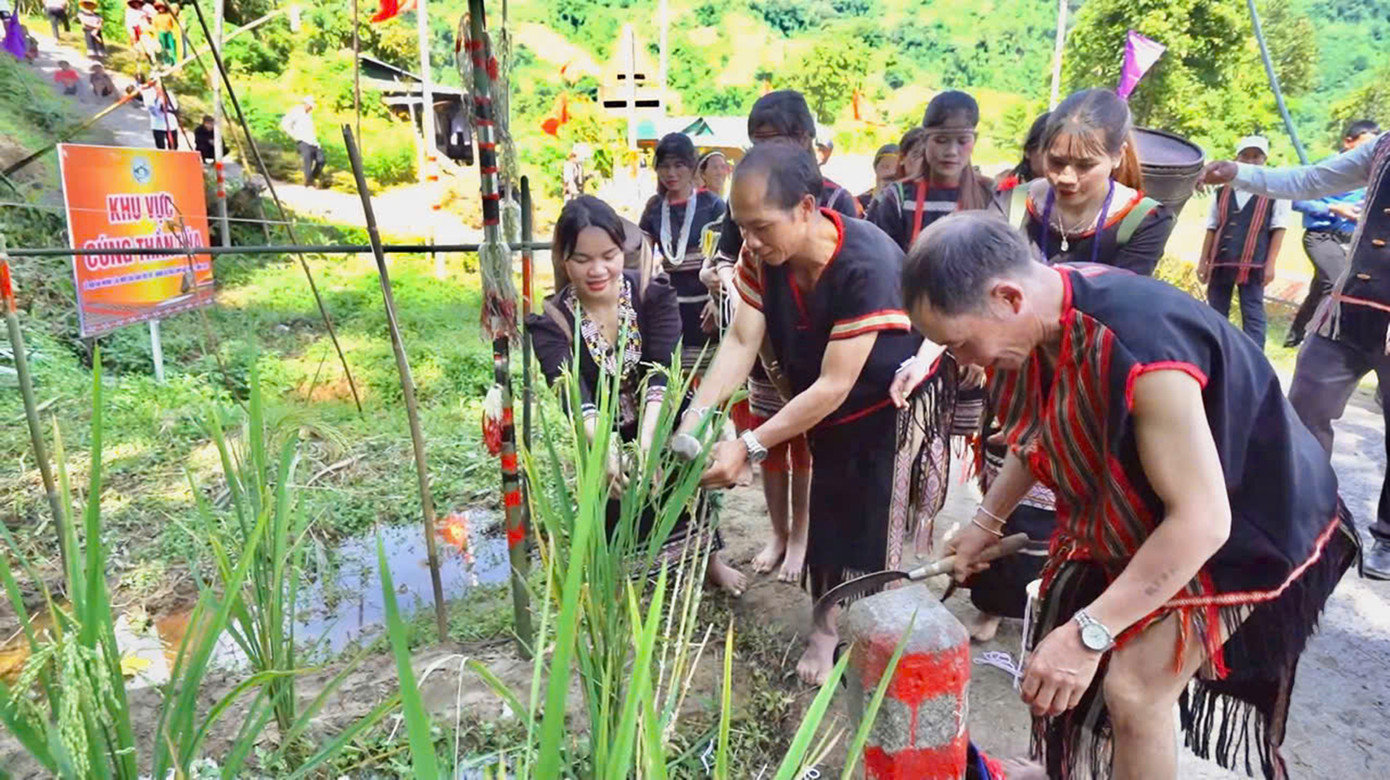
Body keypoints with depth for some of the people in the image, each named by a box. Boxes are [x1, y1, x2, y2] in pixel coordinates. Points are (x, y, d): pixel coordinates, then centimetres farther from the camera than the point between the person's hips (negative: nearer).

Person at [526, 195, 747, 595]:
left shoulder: (654, 296, -12)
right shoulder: (551, 323, -14)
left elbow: (660, 372, -25)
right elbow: (574, 395, -28)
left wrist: (646, 441, -42)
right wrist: (607, 449, -47)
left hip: (662, 428, 1)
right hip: (605, 441, -1)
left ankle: (710, 557, 2)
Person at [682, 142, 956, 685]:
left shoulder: (867, 266, -37)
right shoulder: (762, 254, -18)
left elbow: (835, 385, -36)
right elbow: (740, 342, -21)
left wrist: (749, 448, -39)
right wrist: (696, 414, -36)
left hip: (892, 400, -6)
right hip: (824, 401, 6)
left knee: (871, 524, -3)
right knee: (826, 512, 14)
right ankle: (827, 625, 31)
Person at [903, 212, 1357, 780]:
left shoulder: (1142, 352, -40)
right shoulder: (1048, 308, -14)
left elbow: (1200, 520, -35)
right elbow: (1045, 431, 6)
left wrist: (1087, 634, -35)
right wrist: (986, 519, 9)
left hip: (1247, 527, -7)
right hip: (1143, 507, 8)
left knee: (1134, 687, -11)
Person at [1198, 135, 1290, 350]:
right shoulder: (1223, 191, 12)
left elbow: (1279, 229, -2)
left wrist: (1270, 264, -9)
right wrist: (1203, 261, 8)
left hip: (1253, 263, -4)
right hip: (1220, 260, 4)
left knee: (1253, 316, -3)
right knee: (1215, 314, 8)